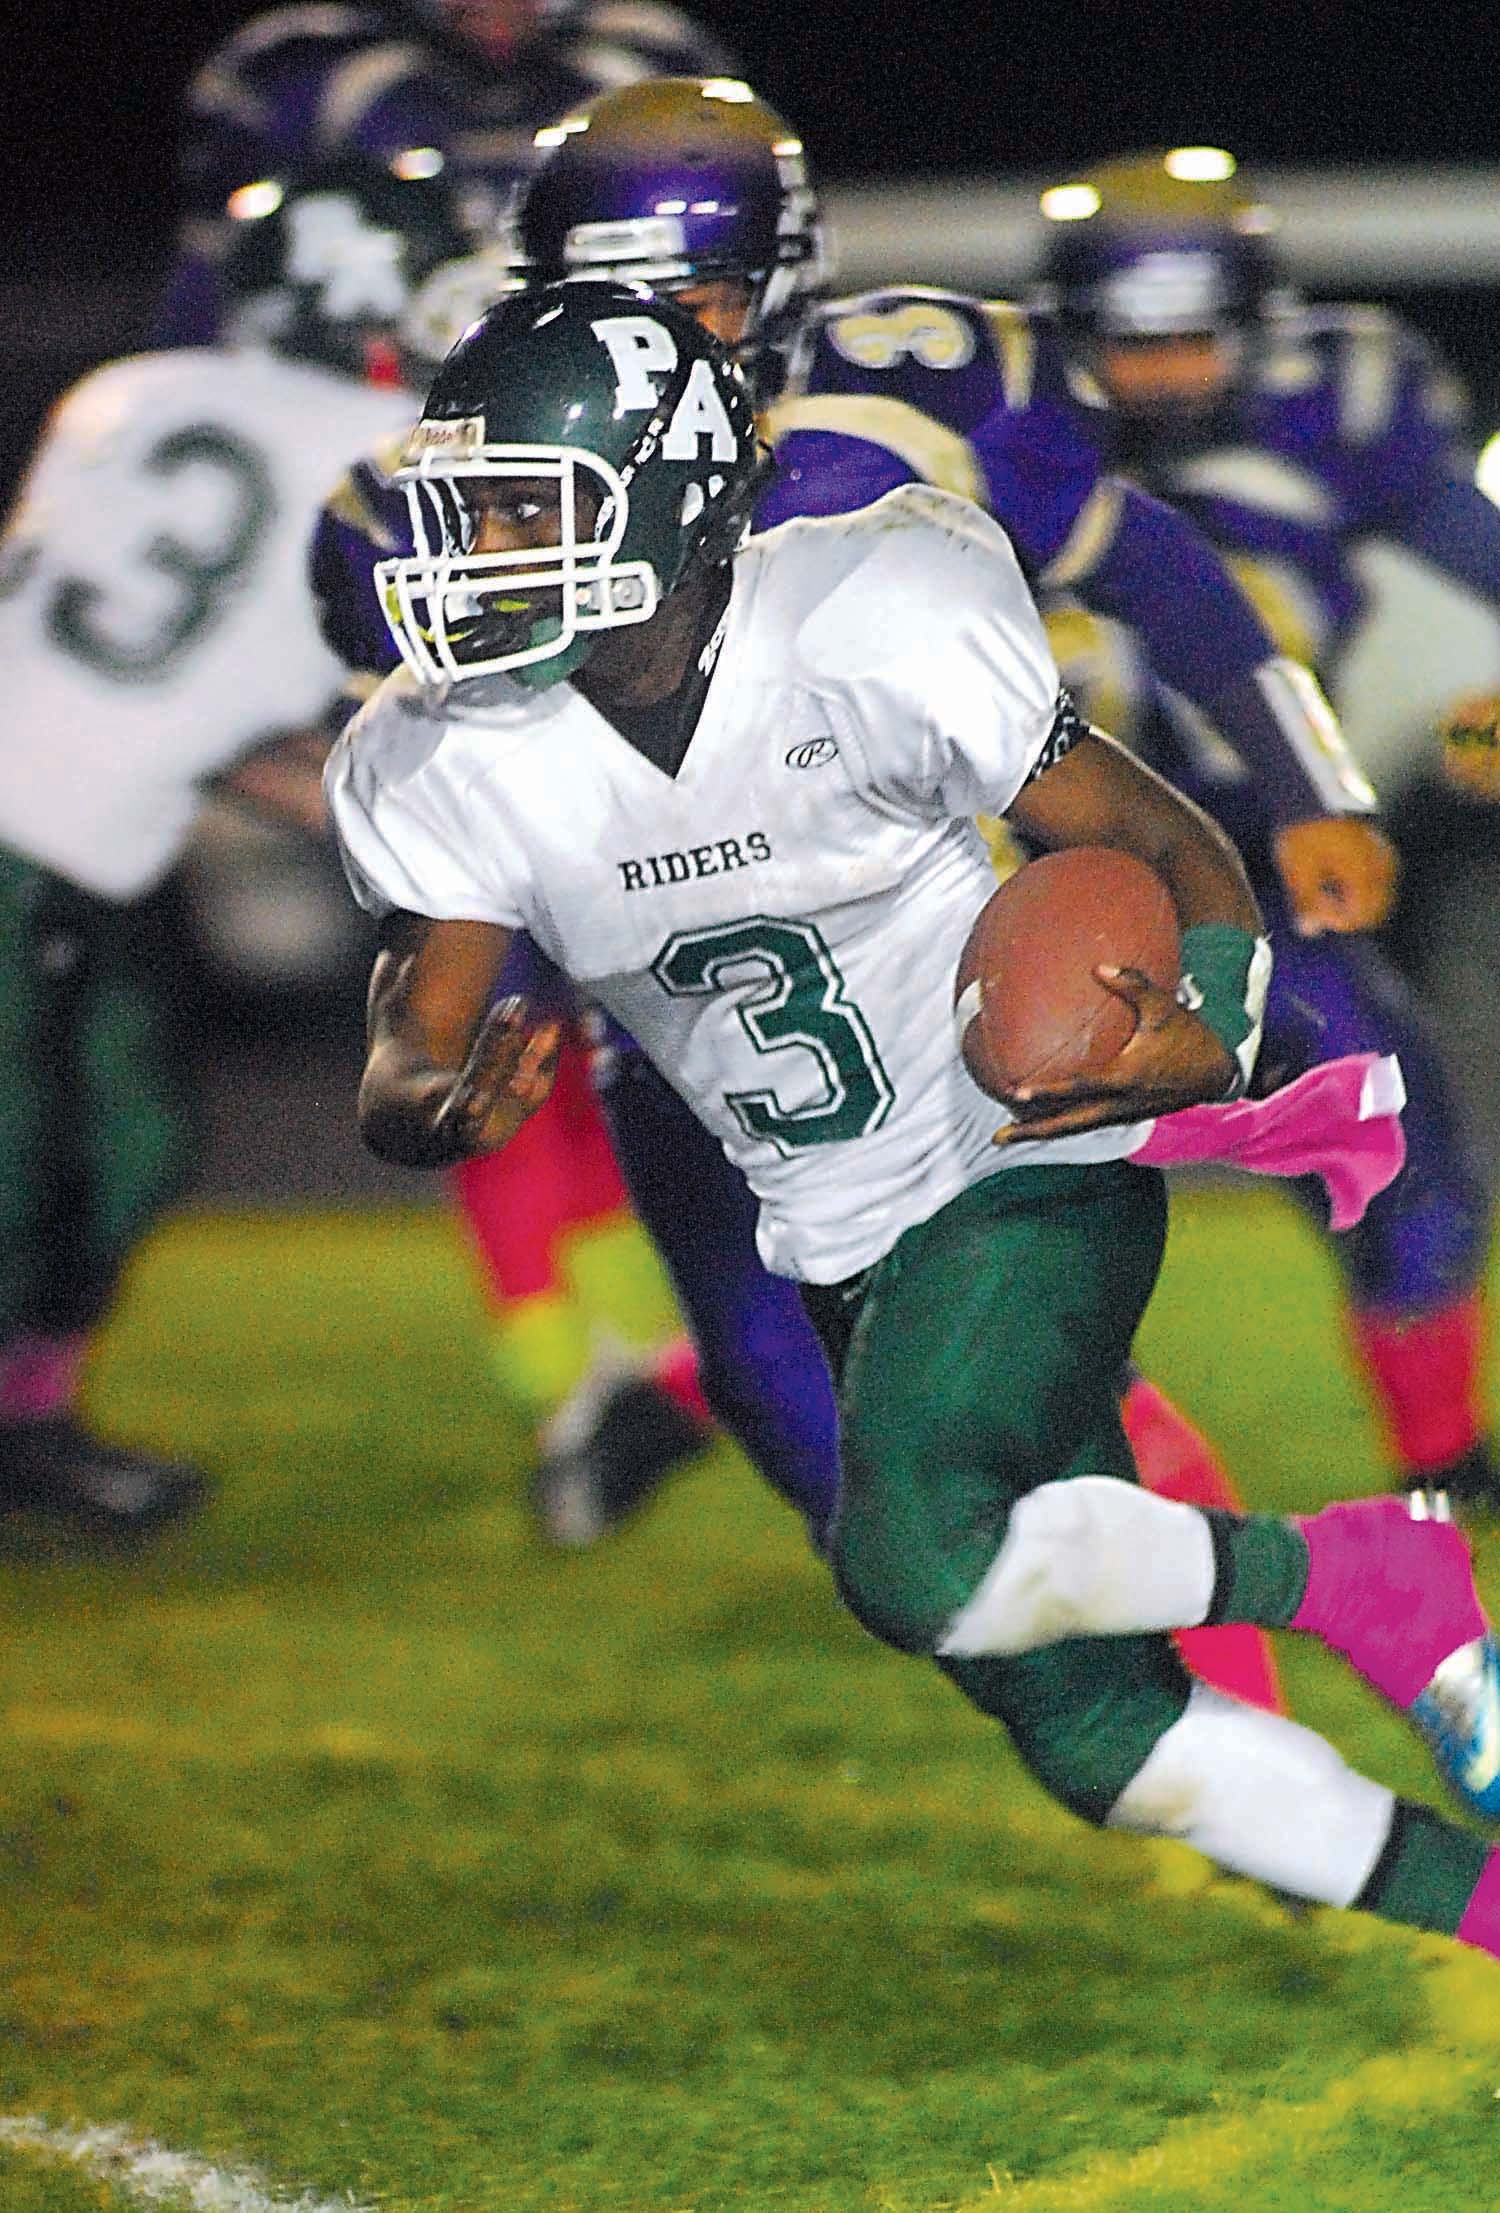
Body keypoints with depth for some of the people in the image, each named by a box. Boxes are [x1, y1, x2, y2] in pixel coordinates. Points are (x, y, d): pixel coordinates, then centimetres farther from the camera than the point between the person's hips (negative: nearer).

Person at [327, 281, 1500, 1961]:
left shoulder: (873, 641, -21)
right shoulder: (449, 764, -8)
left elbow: (1160, 841, -12)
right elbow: (404, 1066, -8)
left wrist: (1204, 1036, -32)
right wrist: (447, 1108, -34)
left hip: (1036, 1165, -6)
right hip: (846, 1253, 6)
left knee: (916, 1560, -29)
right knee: (1094, 1737, 4)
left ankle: (1361, 1579, -8)